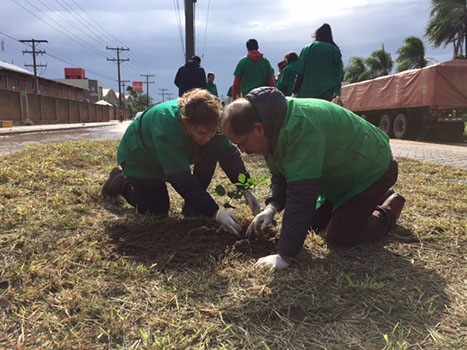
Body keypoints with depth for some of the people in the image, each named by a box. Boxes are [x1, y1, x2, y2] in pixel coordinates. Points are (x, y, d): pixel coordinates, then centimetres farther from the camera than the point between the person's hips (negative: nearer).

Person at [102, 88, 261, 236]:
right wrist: (215, 212, -47)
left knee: (213, 150, -18)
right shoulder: (166, 125, -43)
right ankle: (121, 180, 16)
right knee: (156, 210, -8)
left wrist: (246, 189, -33)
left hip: (175, 155, 6)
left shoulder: (209, 122, -26)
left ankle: (193, 206, -5)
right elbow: (182, 179, -45)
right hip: (139, 157, -5)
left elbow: (229, 153, -21)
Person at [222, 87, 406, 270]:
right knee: (314, 222, 13)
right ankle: (377, 197, 30)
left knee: (338, 236, -11)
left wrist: (285, 256, -38)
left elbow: (301, 196, -42)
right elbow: (281, 174, 4)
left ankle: (390, 207, 14)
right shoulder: (273, 125, -8)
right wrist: (273, 206, -14)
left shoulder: (302, 128, -40)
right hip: (343, 171, 9)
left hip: (373, 169, -9)